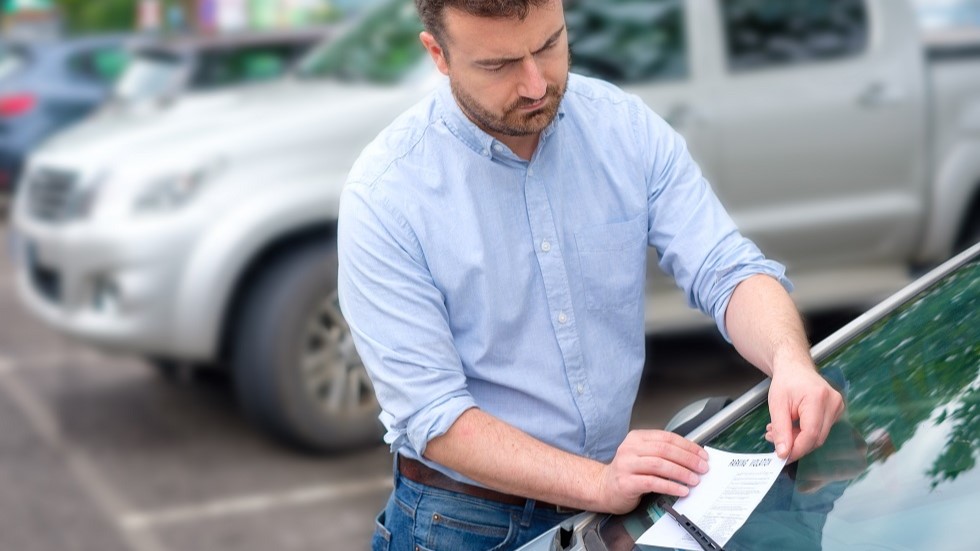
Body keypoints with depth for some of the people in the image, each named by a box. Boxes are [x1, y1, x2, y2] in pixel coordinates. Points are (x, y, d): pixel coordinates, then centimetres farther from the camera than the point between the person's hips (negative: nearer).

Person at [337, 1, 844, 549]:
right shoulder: (384, 194, -16)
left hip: (620, 503, 3)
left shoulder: (627, 127, -4)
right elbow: (431, 414, -19)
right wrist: (599, 483, -30)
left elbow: (728, 271, -8)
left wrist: (790, 360, -29)